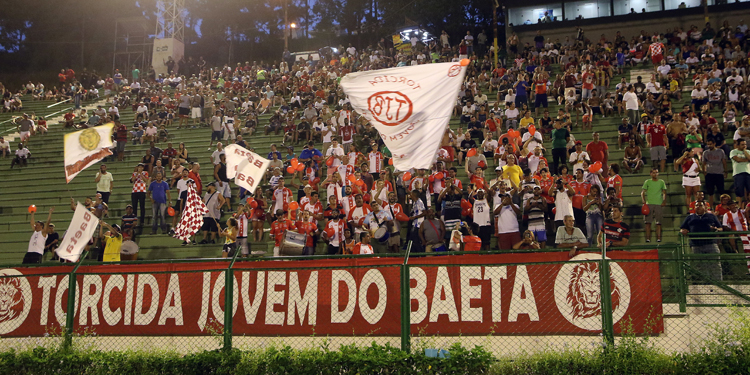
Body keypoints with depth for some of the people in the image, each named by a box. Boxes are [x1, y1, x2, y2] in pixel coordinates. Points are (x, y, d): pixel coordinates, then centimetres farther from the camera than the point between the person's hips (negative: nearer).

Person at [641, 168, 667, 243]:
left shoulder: (661, 182, 13)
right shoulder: (647, 182, 9)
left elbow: (664, 193, 13)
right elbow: (643, 192, 5)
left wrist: (664, 201, -1)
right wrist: (643, 200, -11)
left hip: (659, 204, 1)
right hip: (649, 203, -1)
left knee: (658, 222, -1)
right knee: (648, 222, -6)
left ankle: (658, 238, 1)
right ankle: (648, 238, -4)